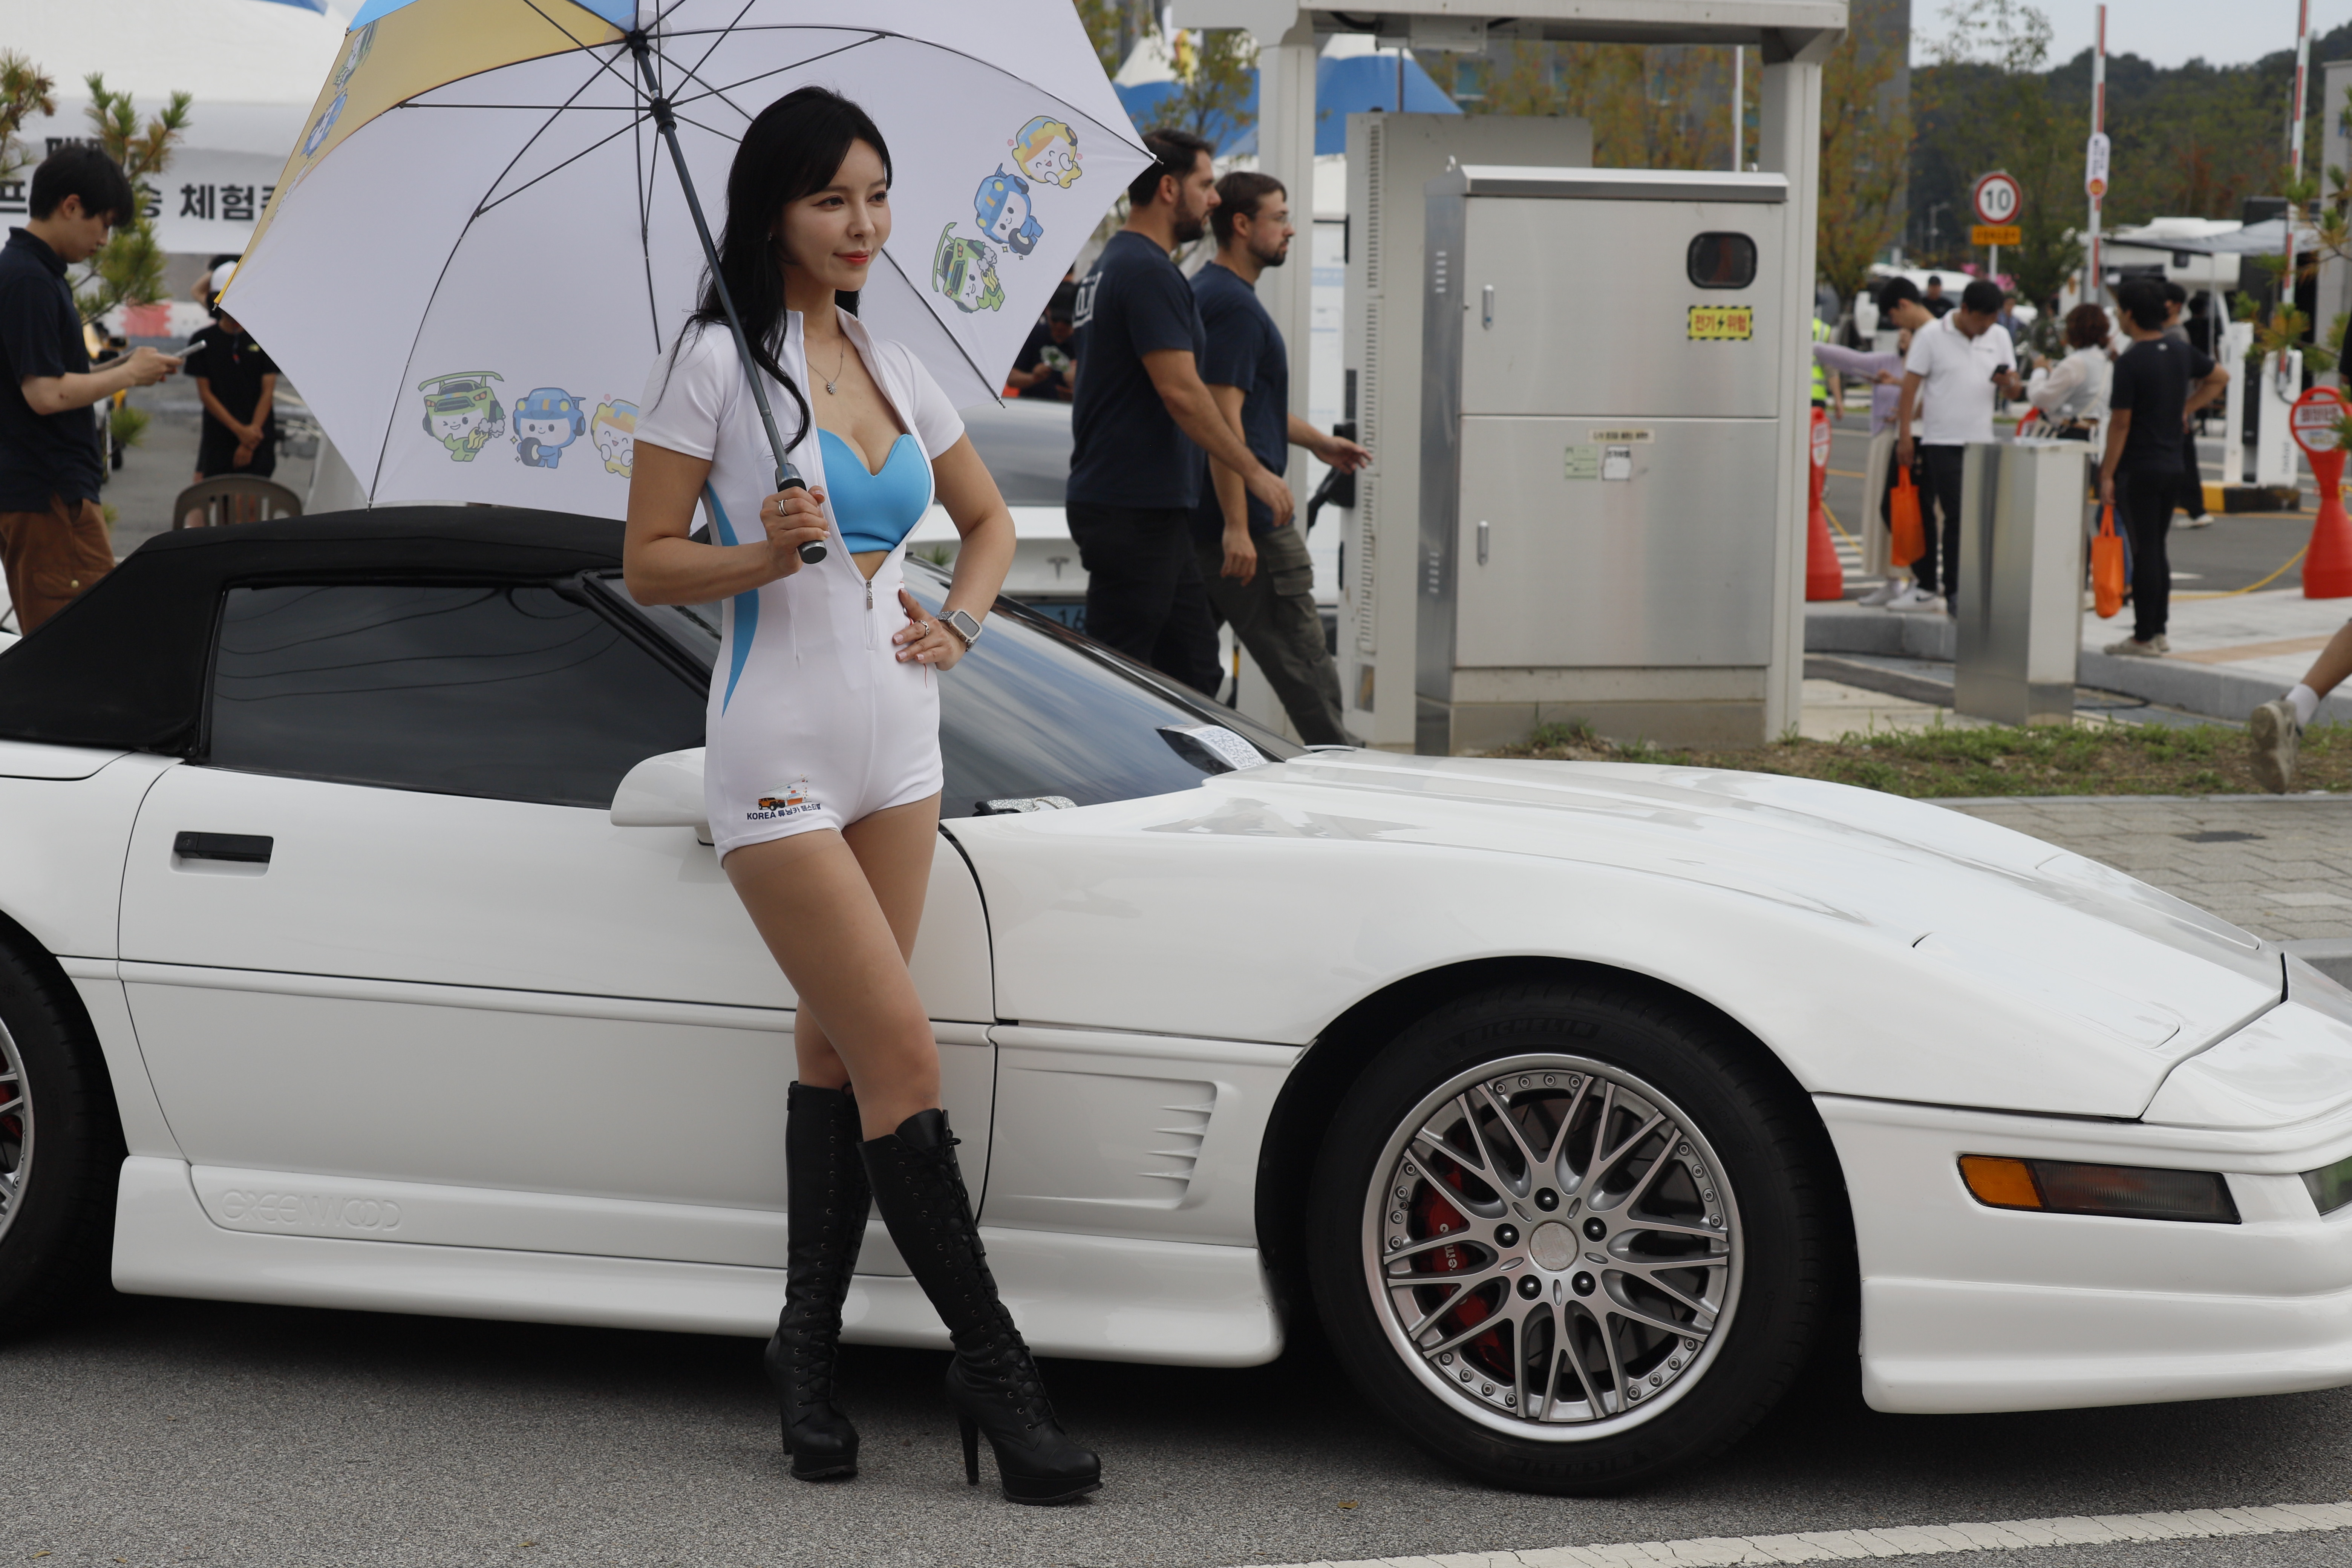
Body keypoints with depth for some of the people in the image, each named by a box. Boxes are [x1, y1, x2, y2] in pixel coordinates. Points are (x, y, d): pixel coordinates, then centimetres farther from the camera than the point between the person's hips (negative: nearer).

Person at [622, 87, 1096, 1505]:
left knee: (838, 1048, 10)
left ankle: (810, 1349, 19)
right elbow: (648, 563, -6)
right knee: (903, 1060, -8)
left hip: (898, 740, 6)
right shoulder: (720, 360, -7)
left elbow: (990, 516, 24)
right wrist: (763, 557, -23)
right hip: (782, 753, -6)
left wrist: (958, 621, 6)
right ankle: (994, 1371, -1)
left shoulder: (893, 366, 10)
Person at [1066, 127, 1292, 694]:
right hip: (1134, 513, -11)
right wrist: (1254, 471, -14)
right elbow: (1181, 391, -21)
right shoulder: (1149, 272, -15)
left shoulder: (1112, 265, 17)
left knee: (1193, 673, 12)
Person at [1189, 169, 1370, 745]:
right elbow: (1222, 419, -23)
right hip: (1250, 522, -10)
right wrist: (1237, 528, -25)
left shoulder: (1205, 292, 17)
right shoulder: (1234, 305, -15)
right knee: (1303, 663, -2)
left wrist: (1316, 440, 36)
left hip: (1195, 521, 10)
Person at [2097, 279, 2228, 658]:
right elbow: (2219, 378, 23)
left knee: (2144, 551, -4)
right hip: (2172, 466, 7)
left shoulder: (2130, 362, -15)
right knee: (2157, 549, 15)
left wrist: (2107, 474, -11)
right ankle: (2159, 631, 18)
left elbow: (2120, 423, -16)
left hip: (2138, 470, -7)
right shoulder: (2181, 352, 7)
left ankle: (2144, 637, -1)